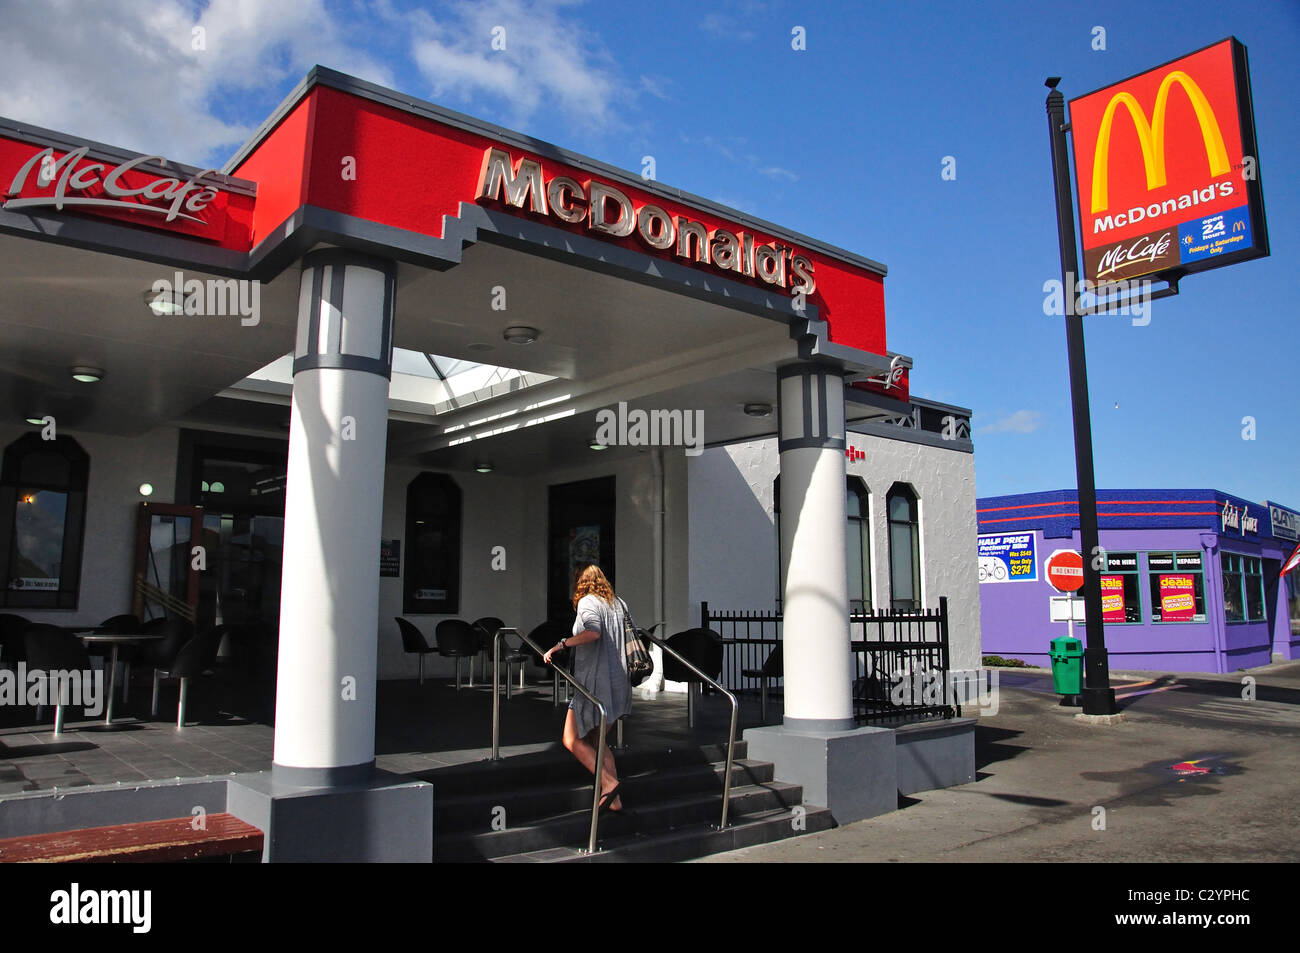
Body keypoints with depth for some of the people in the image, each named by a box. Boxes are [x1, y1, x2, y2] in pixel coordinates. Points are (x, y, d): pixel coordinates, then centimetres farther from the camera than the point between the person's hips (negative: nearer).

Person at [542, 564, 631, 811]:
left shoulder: (587, 601, -8)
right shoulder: (618, 603, 15)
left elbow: (593, 631, -28)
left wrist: (562, 644, -24)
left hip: (595, 684, -8)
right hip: (620, 686, 8)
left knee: (572, 740, 2)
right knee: (595, 740, 18)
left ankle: (608, 781, -13)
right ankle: (613, 799, 13)